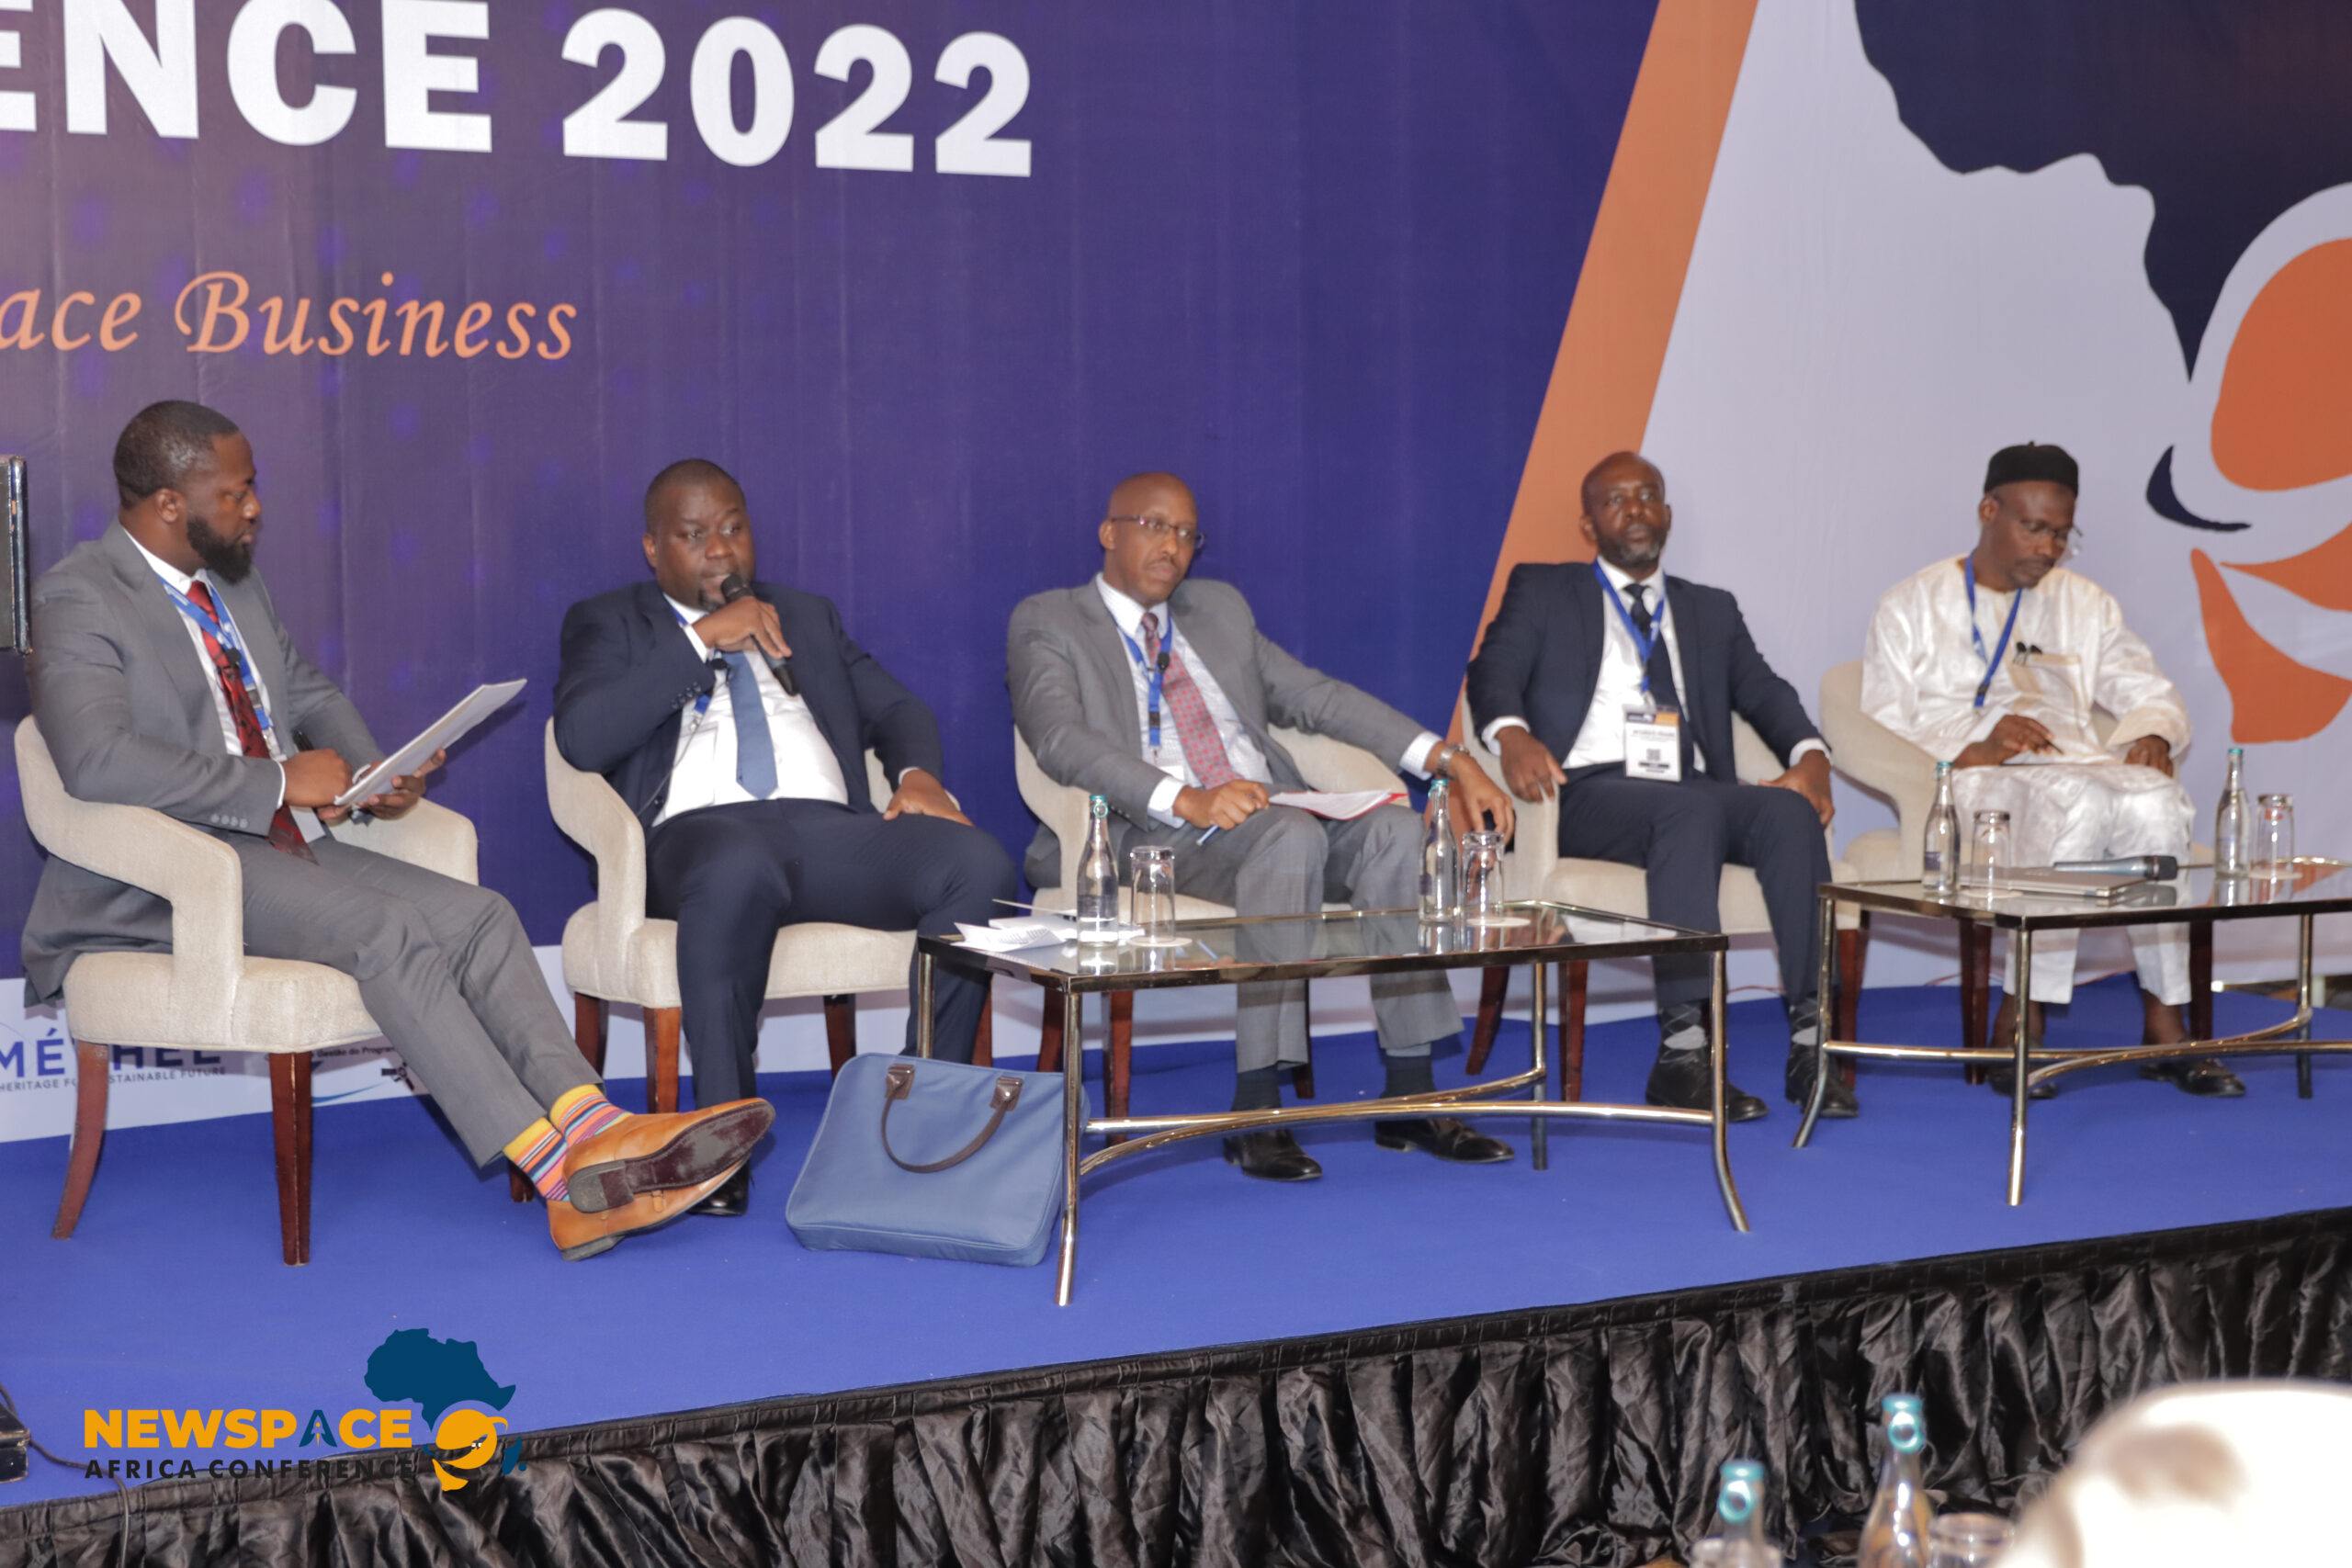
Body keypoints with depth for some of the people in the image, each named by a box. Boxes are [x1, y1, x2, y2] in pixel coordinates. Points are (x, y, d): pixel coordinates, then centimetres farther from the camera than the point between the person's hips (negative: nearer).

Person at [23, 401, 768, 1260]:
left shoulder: (237, 585, 18)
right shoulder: (79, 599, -9)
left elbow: (311, 692, 30)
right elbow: (98, 762, -24)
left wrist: (373, 770, 7)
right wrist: (280, 782, -20)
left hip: (287, 842, 8)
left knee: (479, 914, -14)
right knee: (385, 927, -30)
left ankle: (592, 1127, -30)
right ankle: (560, 1172, -32)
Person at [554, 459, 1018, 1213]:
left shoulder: (807, 616, 31)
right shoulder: (610, 623, 17)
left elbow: (896, 709, 25)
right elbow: (581, 737, -2)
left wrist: (918, 773, 1)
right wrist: (703, 640, -5)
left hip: (831, 831, 4)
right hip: (701, 832, -4)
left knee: (980, 864, -26)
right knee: (739, 870, -43)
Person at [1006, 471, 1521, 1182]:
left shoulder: (1220, 609, 25)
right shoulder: (1048, 624, 5)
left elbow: (1317, 696, 20)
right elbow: (1061, 739, -13)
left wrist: (1448, 758, 7)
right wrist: (1187, 799, -29)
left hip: (1272, 812, 6)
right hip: (1153, 834, -6)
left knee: (1393, 829, -23)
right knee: (1292, 835, -35)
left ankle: (1409, 1095, -22)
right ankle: (1256, 1112, -35)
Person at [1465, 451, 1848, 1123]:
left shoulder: (1711, 611, 27)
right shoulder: (1541, 590, 18)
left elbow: (1766, 694, 15)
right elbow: (1495, 671, 2)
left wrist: (1810, 755, -7)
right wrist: (1512, 734, -22)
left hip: (1697, 795, 4)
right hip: (1590, 795, -4)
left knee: (1791, 811, -28)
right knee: (1693, 810, -36)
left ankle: (1809, 1039, -31)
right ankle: (1683, 1048, -42)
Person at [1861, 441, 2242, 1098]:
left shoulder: (2085, 605, 24)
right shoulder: (1912, 607, 10)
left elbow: (2154, 695, 24)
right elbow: (1881, 741, 0)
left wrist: (2153, 735, -1)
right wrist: (1974, 748, -17)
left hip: (2078, 769, 4)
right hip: (1967, 784, -4)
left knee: (2155, 799, -32)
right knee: (2076, 800, -39)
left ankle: (2164, 1024, -29)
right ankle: (2021, 1027, -36)